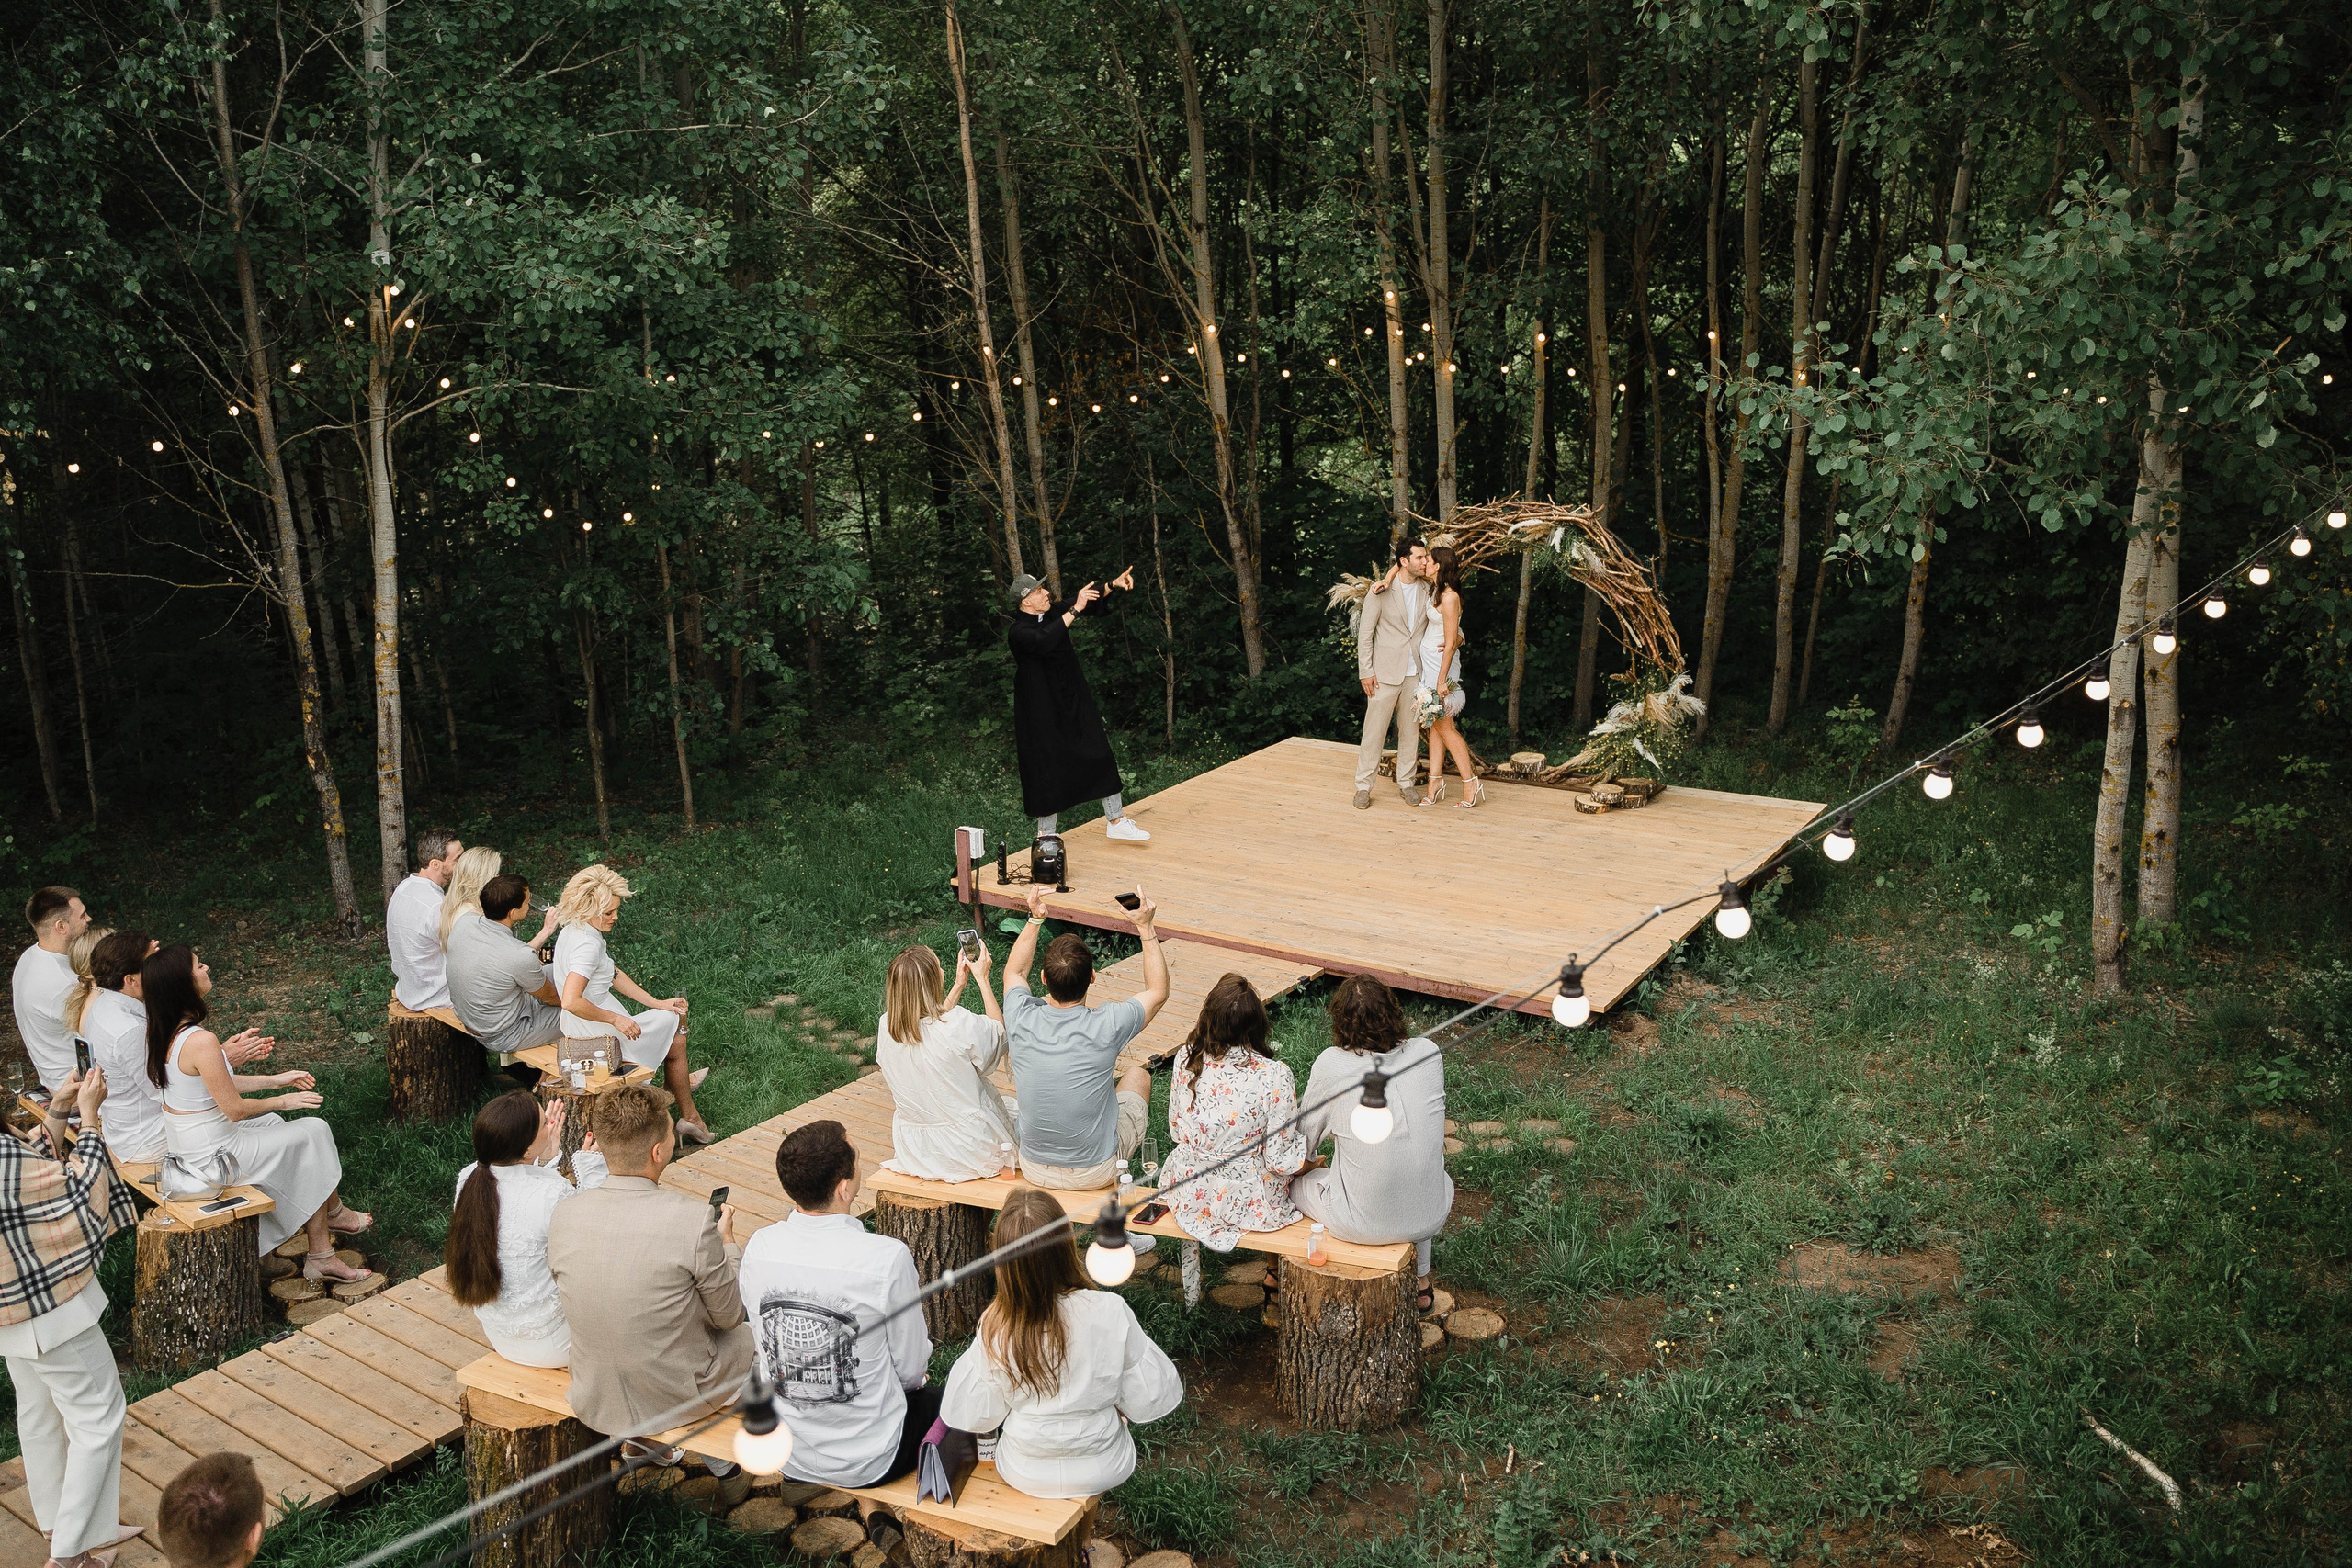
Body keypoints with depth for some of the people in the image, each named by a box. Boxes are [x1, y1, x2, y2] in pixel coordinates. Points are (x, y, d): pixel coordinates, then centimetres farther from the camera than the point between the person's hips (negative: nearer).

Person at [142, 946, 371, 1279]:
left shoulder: (161, 1030, 0)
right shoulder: (200, 1041, -30)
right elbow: (235, 1108, -23)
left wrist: (274, 1079, 12)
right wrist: (284, 1101, -6)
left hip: (182, 1141, 9)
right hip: (215, 1153, -9)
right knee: (315, 1131, 8)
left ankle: (321, 1256, 25)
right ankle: (334, 1212, 36)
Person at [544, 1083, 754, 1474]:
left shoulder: (564, 1214, -13)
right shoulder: (692, 1219, -25)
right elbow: (729, 1316, -11)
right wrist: (727, 1242, 7)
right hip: (675, 1402, -4)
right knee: (749, 1333, 27)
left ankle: (637, 1442, 38)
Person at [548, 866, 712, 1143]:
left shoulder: (573, 931, 3)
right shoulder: (587, 945, -29)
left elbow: (612, 975, 11)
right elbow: (572, 1002, -37)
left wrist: (657, 1003, 7)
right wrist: (615, 1019, -24)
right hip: (598, 1036, -9)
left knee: (674, 1015, 21)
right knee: (676, 1035, 11)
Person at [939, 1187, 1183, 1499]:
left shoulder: (995, 1329, -24)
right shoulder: (1110, 1312, -27)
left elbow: (974, 1418, -10)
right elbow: (1152, 1400, -15)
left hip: (1024, 1476, 1)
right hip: (1103, 1473, 0)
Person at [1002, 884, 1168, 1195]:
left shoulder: (1022, 1021, -19)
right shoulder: (1106, 1026, -26)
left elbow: (1014, 972, 7)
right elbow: (1158, 991, -3)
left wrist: (1035, 919, 9)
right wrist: (1145, 928, 0)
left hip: (1034, 1170, 2)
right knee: (1138, 1075, 24)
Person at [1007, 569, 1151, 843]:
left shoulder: (1053, 613, 3)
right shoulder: (1019, 633, -19)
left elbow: (1088, 598, 3)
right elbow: (1044, 641, -39)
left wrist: (1113, 584, -13)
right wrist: (1075, 610, -40)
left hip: (1075, 702, 7)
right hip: (1042, 713, -7)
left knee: (1100, 756, 5)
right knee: (1049, 769, 1)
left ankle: (1116, 821, 13)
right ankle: (1046, 834, 16)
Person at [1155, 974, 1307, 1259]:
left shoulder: (1186, 1058, -12)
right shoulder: (1274, 1076, -24)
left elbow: (1176, 1132, 3)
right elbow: (1281, 1161, -17)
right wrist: (1308, 1141, 3)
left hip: (1186, 1195, 4)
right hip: (1248, 1204, -4)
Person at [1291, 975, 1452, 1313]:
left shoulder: (1331, 1064, -16)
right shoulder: (1428, 1053, -7)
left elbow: (1304, 1141, -1)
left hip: (1364, 1224, -3)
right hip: (1429, 1218, 3)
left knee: (1293, 1180, 25)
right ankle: (1420, 1282, 48)